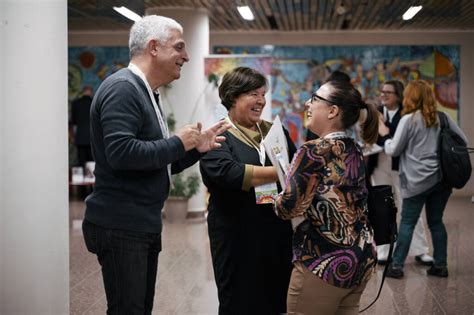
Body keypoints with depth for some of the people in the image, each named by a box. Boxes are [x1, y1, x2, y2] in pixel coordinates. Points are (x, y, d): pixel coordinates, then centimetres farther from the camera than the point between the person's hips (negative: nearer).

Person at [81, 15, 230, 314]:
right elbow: (121, 153, -27)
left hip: (145, 226, 10)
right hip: (120, 227, -10)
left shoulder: (146, 93, 16)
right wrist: (178, 143, -16)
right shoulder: (122, 88, -14)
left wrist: (196, 148, 7)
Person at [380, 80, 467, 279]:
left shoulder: (408, 119, -8)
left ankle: (396, 266, 4)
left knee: (407, 223, 2)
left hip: (418, 181, -5)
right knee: (436, 222, 13)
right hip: (442, 178, 5)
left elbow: (393, 150, -4)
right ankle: (440, 265, 15)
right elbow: (463, 141, 13)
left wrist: (385, 135, 13)